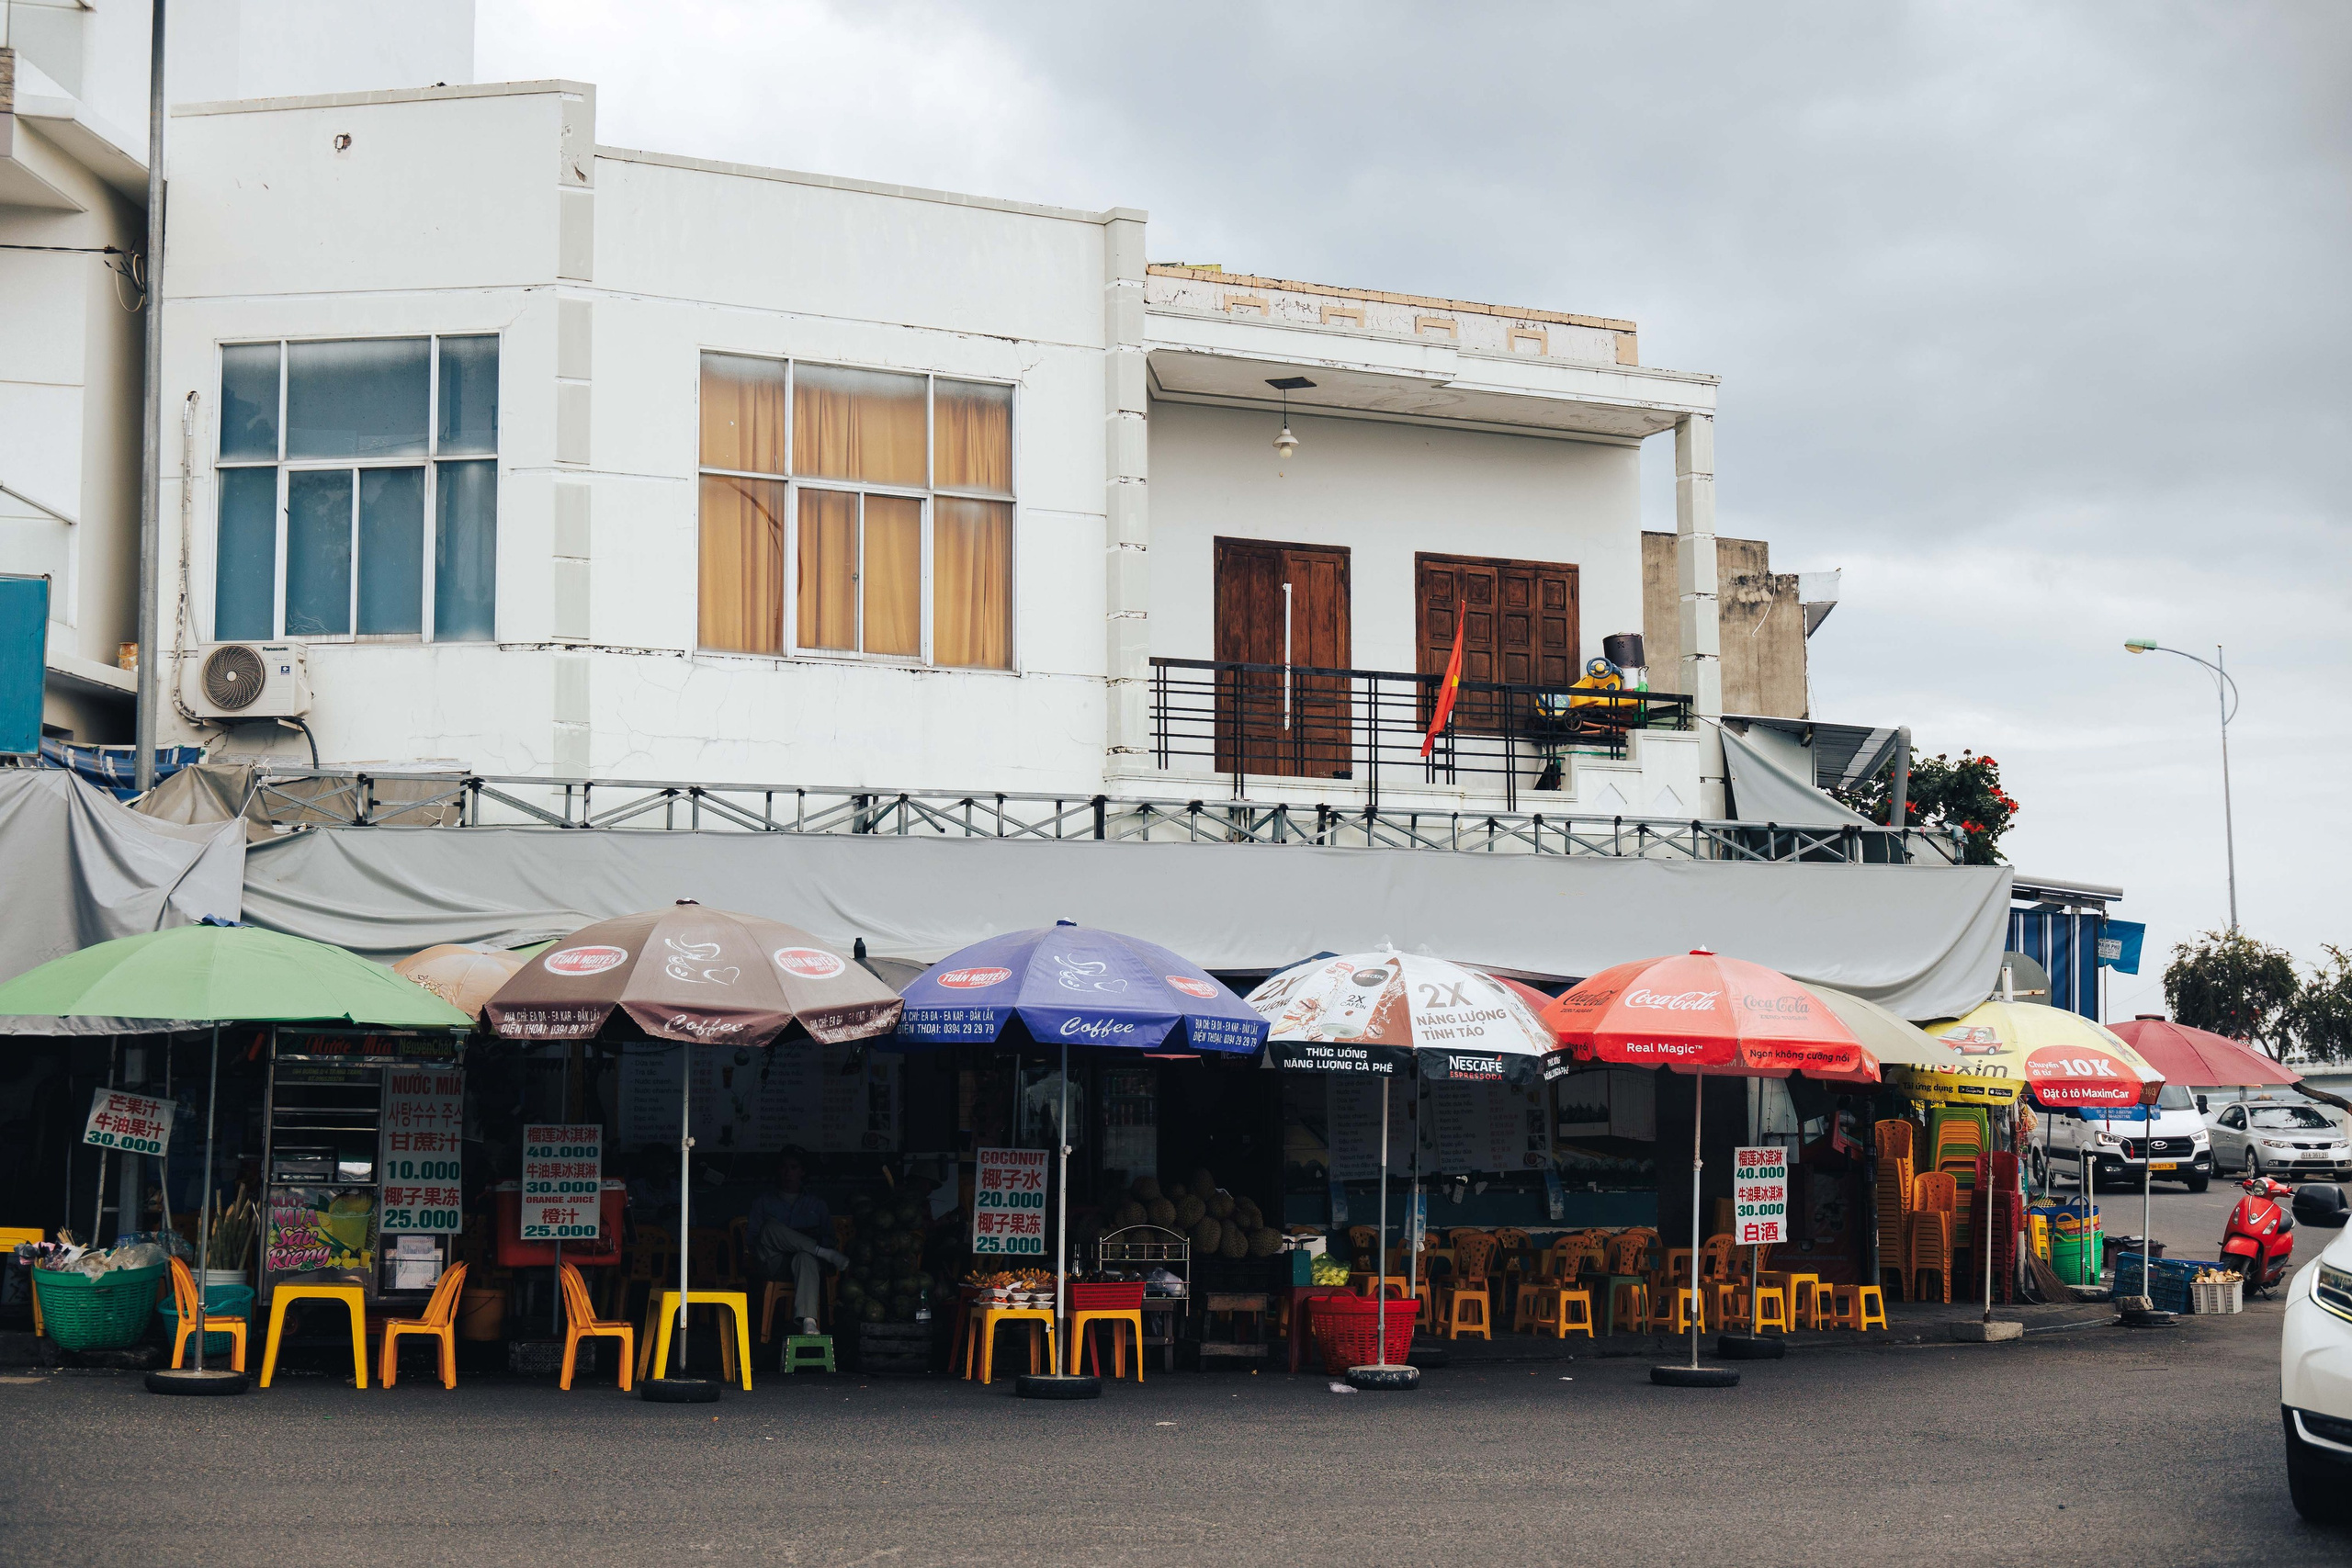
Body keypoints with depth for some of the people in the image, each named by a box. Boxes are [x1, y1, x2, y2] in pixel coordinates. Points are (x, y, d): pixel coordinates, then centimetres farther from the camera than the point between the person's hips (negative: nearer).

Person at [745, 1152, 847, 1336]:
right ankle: (827, 1254, -33)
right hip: (772, 1264, 0)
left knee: (805, 1257, -41)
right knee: (771, 1226, -33)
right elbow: (752, 1237, 11)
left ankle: (808, 1322, -61)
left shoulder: (816, 1203, 25)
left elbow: (829, 1237, 20)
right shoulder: (764, 1201, 22)